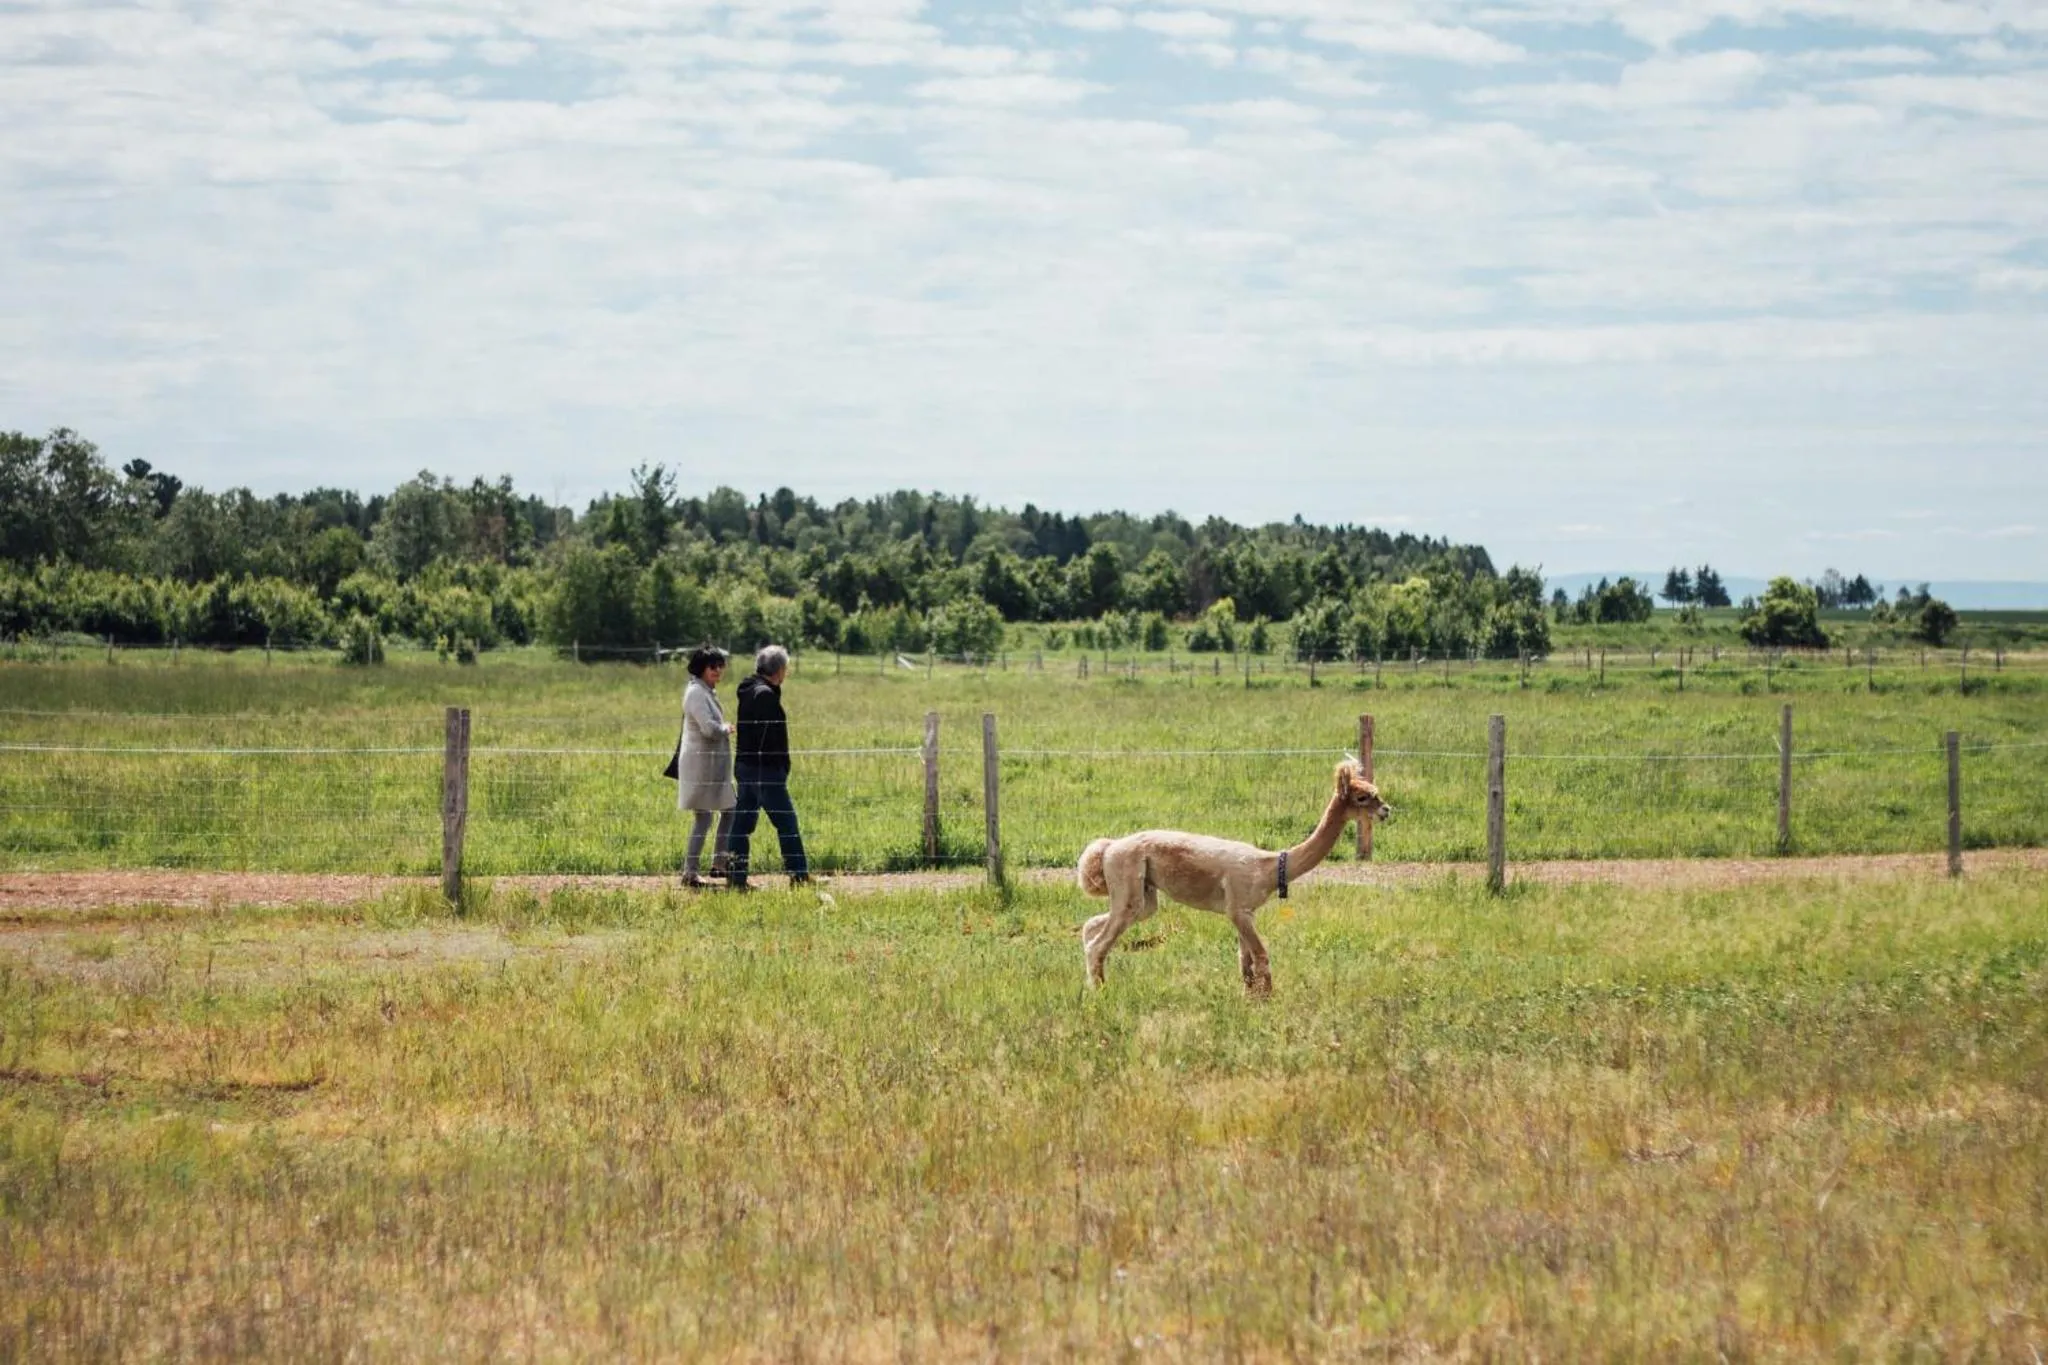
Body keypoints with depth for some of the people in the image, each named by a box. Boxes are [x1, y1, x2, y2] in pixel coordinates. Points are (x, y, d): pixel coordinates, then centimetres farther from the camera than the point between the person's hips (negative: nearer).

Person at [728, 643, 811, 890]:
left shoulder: (749, 691, 14)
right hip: (764, 768, -10)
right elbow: (770, 737, -20)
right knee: (786, 823, -3)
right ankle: (799, 874, -1)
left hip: (745, 767, 10)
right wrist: (781, 767, -15)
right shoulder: (765, 694, -16)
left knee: (743, 823, 9)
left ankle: (737, 876, 11)